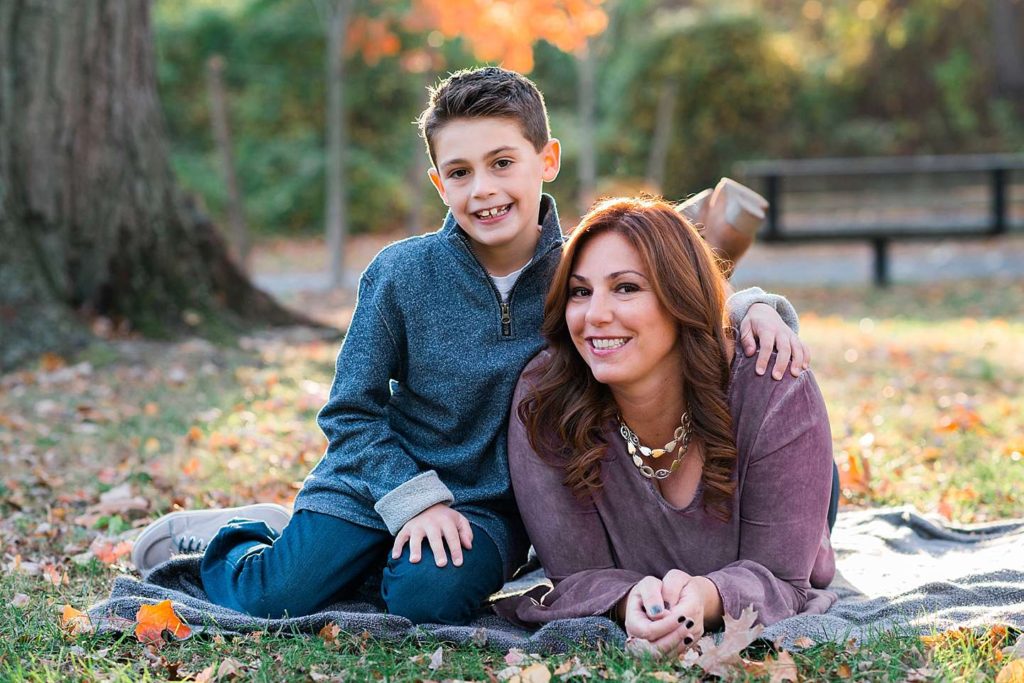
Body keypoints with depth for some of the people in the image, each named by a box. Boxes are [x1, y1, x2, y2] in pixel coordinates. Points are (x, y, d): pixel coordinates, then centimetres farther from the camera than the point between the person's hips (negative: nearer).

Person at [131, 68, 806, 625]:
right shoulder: (402, 273, -11)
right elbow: (352, 411, -5)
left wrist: (755, 306, -19)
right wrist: (415, 498, -16)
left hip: (491, 500, 1)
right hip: (379, 479, 0)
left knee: (430, 597, -28)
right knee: (276, 598, -14)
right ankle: (222, 534, 21)